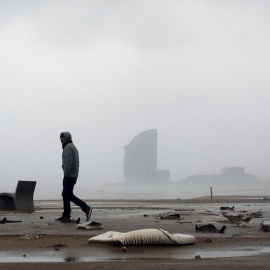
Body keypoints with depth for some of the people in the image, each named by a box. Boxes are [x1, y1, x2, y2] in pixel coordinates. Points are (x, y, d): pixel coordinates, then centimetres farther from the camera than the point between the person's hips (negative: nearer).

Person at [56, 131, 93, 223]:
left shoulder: (68, 147, -12)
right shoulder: (73, 147, 20)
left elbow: (69, 162, -23)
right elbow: (77, 163, 22)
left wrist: (65, 174, -16)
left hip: (69, 176, -10)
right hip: (74, 175, 10)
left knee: (68, 195, -7)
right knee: (65, 195, 11)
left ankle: (86, 208, -8)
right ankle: (66, 216, 11)